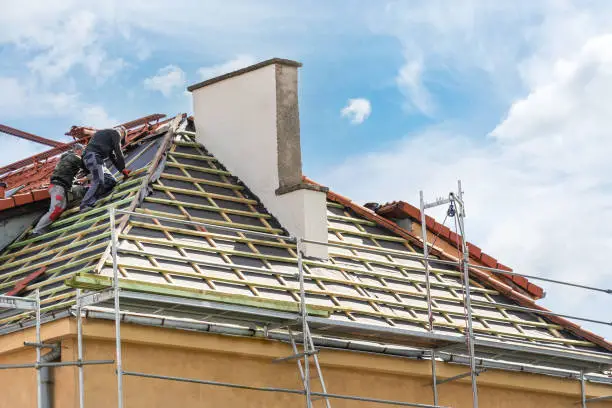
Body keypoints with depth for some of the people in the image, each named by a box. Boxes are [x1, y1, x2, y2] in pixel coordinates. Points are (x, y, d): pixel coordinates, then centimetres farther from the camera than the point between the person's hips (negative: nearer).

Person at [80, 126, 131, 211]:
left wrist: (122, 170, 30)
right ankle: (85, 205, -35)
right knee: (98, 182, -25)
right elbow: (118, 152, 1)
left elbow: (113, 157, 35)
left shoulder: (108, 133, 36)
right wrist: (123, 169, 8)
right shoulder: (116, 133, 8)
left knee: (111, 181, 3)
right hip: (93, 156, -10)